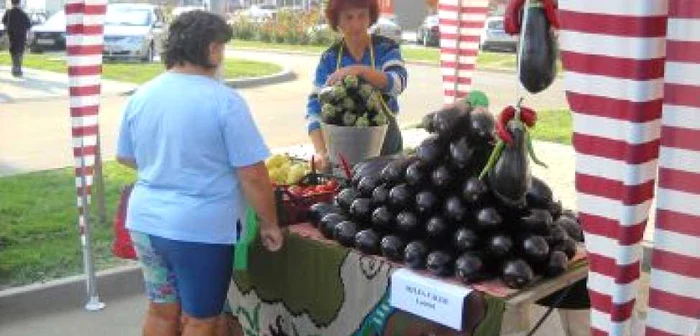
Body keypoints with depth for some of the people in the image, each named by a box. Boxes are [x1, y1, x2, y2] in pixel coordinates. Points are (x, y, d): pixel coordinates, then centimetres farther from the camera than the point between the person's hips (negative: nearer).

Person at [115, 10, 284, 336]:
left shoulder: (140, 96, 3)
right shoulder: (224, 101, -15)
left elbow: (125, 156, 16)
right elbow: (253, 175, -15)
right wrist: (270, 224, -3)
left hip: (145, 221, 6)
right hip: (202, 228, -6)